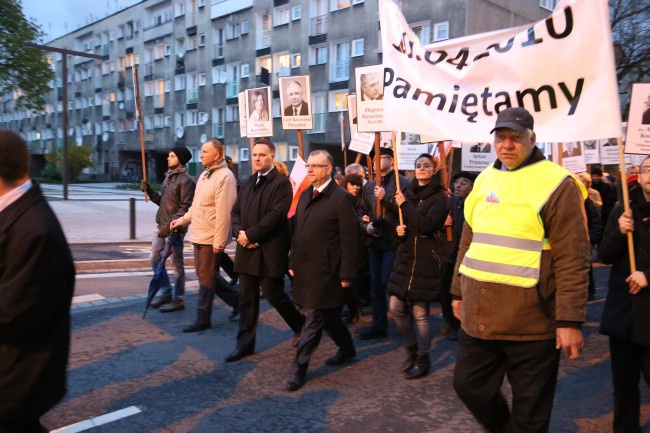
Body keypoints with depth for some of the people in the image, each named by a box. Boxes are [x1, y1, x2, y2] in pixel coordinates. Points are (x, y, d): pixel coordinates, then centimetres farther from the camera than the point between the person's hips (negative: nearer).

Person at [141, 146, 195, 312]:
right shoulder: (168, 177, 15)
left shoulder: (185, 180, -13)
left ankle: (178, 299, 12)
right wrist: (149, 191, 3)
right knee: (154, 259, 14)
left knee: (176, 264, 0)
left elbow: (185, 208, -19)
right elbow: (162, 201, 17)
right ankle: (165, 292, 27)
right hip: (161, 226, 9)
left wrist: (170, 225, -23)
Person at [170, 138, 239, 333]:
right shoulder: (205, 174, 14)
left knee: (206, 278, 1)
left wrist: (219, 242, -22)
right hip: (199, 235, 9)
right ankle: (236, 299, 31)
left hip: (211, 238, -9)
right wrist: (183, 219, 11)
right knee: (205, 275, 16)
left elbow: (223, 213, -21)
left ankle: (203, 319, 14)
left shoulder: (224, 177, -17)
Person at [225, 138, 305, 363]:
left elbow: (275, 215, -18)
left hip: (269, 251, -7)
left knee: (274, 294, 1)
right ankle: (245, 343, 19)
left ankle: (301, 327, 26)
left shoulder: (282, 183, -8)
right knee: (247, 298, 10)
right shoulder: (248, 183, 15)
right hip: (247, 249, 7)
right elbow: (235, 211, 12)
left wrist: (250, 235, -16)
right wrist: (239, 232, -7)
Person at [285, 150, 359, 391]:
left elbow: (349, 240, -14)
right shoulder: (305, 195, 11)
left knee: (313, 319, -4)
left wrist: (346, 274, -15)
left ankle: (299, 369, 6)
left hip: (325, 272, -8)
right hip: (305, 269, 8)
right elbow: (296, 232, 15)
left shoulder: (341, 199, -12)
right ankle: (347, 349, 40)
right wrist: (293, 263, 12)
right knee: (328, 315, 20)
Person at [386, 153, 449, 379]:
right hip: (405, 257, 6)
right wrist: (399, 229, 0)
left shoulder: (439, 197, -6)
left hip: (426, 261, -6)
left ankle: (423, 359, 16)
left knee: (420, 313, -2)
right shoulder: (409, 192, 13)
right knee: (397, 308, 4)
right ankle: (411, 348, 27)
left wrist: (405, 205, -14)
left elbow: (426, 225, -20)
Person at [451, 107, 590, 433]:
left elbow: (573, 258, -13)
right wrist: (459, 292, 18)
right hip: (479, 315, 6)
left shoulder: (556, 184, -9)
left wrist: (570, 319, -16)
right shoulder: (484, 180, 10)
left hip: (531, 321, -6)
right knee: (470, 386, 17)